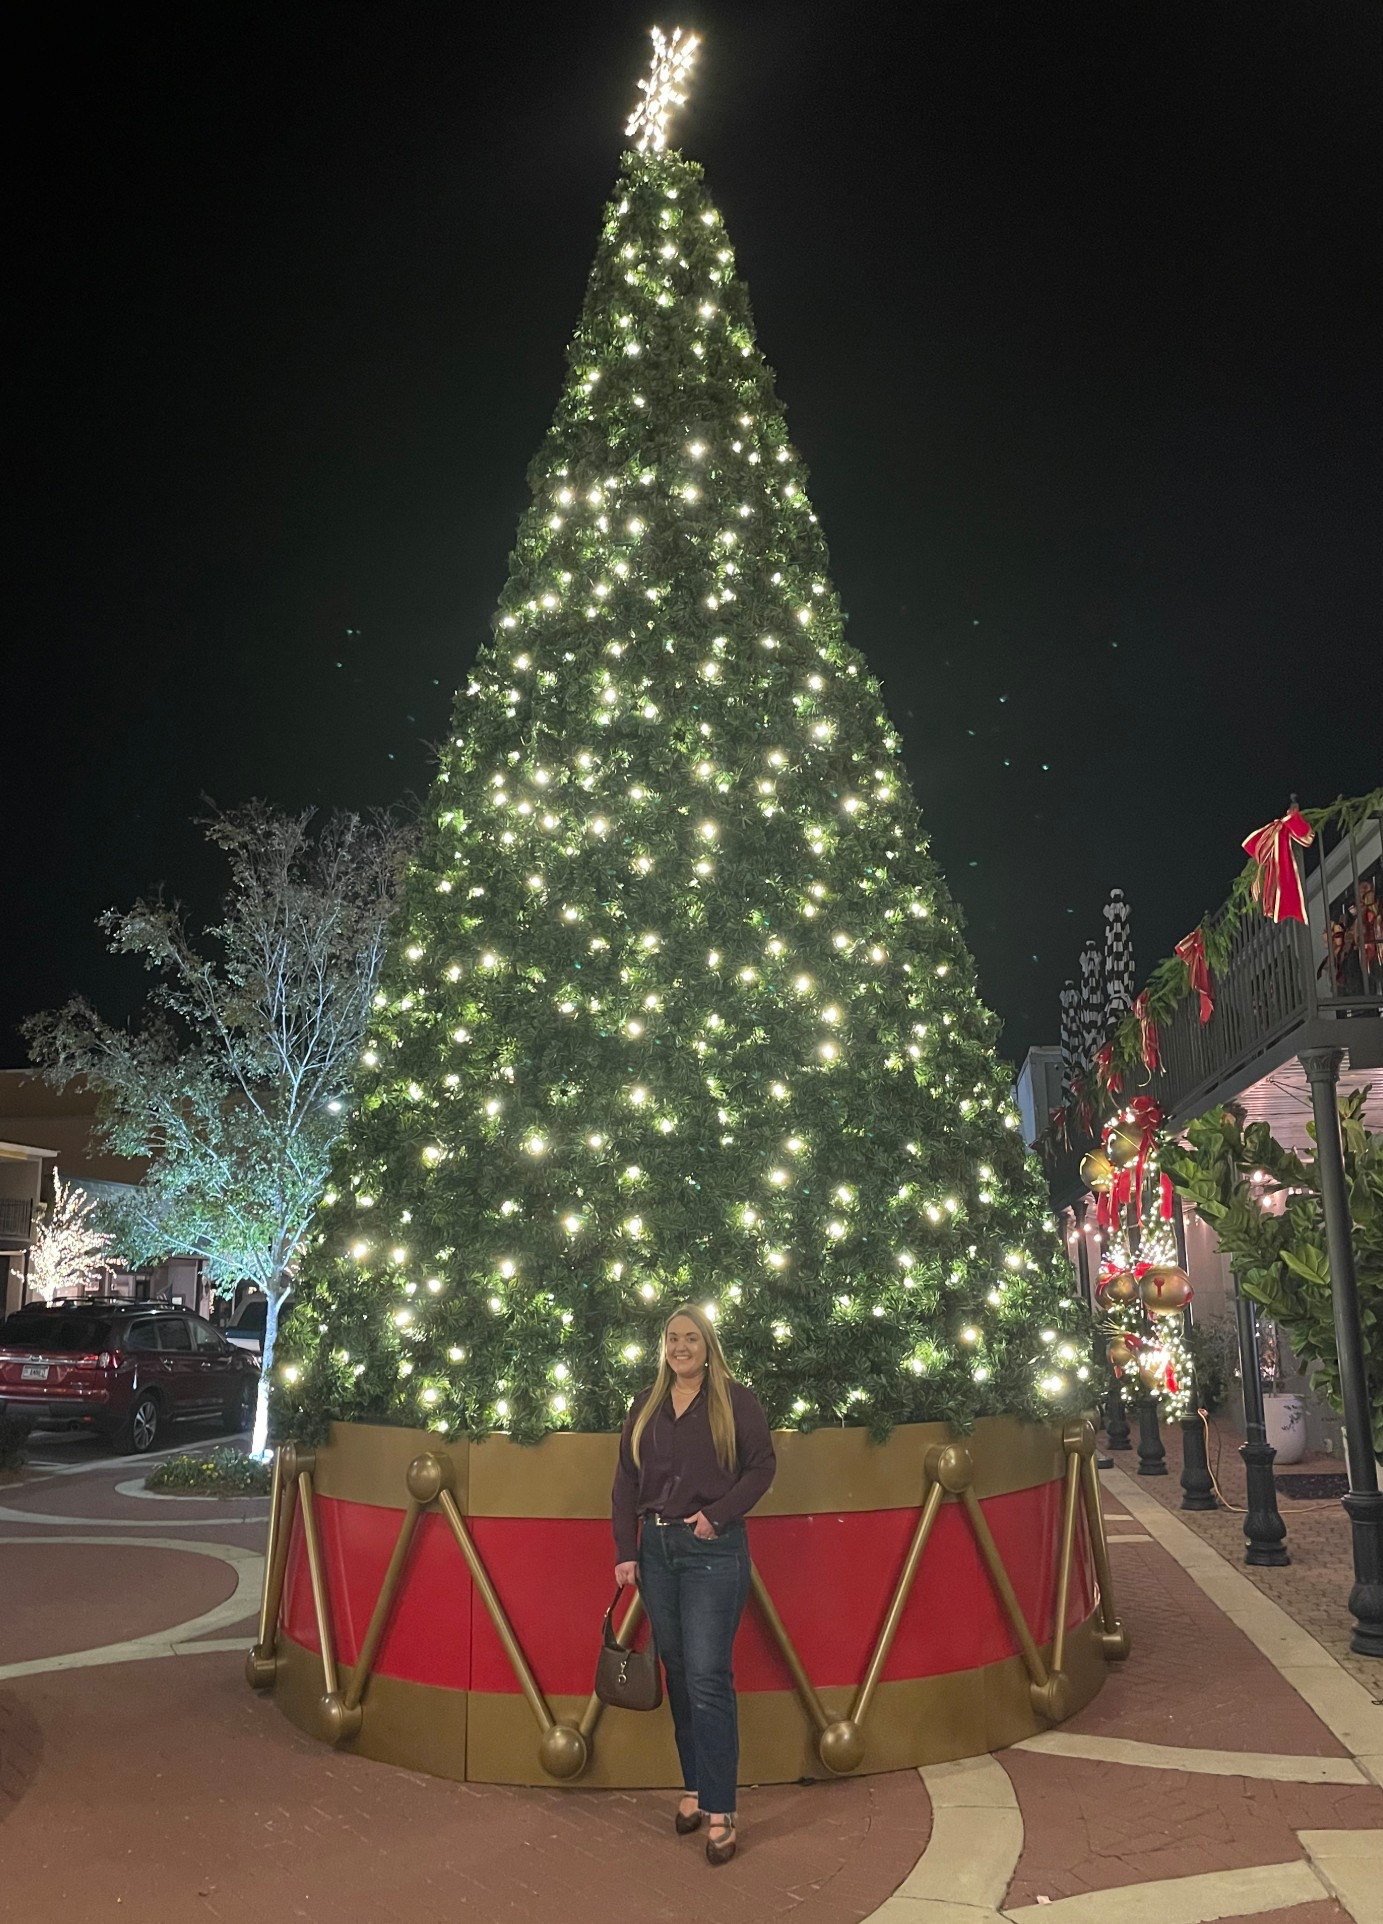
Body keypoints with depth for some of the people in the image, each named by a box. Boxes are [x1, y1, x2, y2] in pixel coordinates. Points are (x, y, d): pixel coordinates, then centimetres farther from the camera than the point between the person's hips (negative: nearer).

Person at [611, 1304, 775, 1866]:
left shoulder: (736, 1401, -2)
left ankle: (720, 1810, 2)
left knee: (707, 1678, -7)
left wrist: (718, 1514, -14)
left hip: (713, 1551, -4)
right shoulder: (645, 1407, 9)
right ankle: (694, 1787, 25)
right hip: (656, 1550, 5)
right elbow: (626, 1482, 9)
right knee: (677, 1674, 11)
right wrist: (626, 1551, 2)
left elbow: (762, 1466, -4)